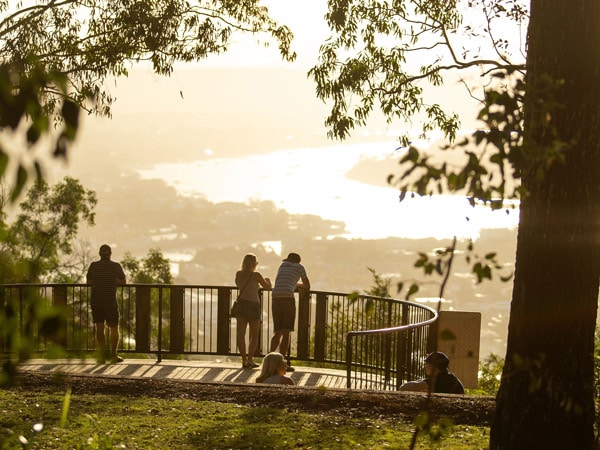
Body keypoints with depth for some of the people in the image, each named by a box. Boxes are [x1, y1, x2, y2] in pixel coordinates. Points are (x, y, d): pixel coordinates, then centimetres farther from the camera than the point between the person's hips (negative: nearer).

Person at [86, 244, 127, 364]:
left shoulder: (93, 266, -1)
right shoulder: (116, 266, -3)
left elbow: (89, 282, 10)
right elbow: (123, 282, 10)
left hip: (96, 302, 1)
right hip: (111, 302, -1)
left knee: (99, 329, 6)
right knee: (114, 328, 11)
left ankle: (102, 355, 3)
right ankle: (113, 355, 10)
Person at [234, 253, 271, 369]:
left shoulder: (238, 274, 2)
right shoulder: (256, 275, -11)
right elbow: (268, 287, 2)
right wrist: (267, 281, 24)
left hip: (241, 304, 3)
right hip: (253, 305, -3)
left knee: (241, 333, 1)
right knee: (254, 335, 9)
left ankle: (244, 360, -6)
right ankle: (249, 359, -3)